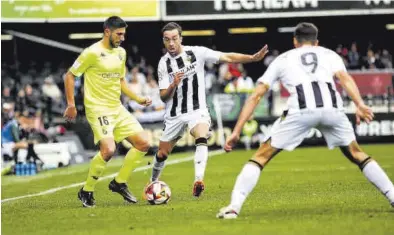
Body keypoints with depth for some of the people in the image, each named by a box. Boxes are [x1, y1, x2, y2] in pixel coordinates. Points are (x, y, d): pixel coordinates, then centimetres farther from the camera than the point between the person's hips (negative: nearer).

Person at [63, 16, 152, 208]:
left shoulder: (121, 53, 11)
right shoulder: (92, 53, -12)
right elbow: (70, 75, -6)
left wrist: (138, 99, 13)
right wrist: (71, 104, -10)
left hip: (117, 108, 8)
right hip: (98, 109, -8)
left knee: (143, 144, 2)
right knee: (108, 149, -25)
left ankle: (119, 183, 16)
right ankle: (86, 192, -6)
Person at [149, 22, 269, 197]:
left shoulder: (197, 52, -7)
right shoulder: (164, 63, -3)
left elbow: (227, 58, -10)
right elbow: (163, 97, -4)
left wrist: (253, 58, -21)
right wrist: (173, 85, -25)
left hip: (197, 110, -2)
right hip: (174, 115, 2)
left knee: (201, 138, -32)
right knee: (162, 153, 10)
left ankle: (198, 180, -44)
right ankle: (153, 182, 39)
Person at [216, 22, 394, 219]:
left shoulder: (282, 59, 31)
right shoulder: (329, 54, 31)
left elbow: (256, 96, 25)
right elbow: (345, 78, 8)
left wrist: (236, 131, 24)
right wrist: (360, 105, -6)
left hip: (300, 110, -1)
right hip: (332, 108, 1)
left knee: (262, 156, 11)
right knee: (356, 155, 24)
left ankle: (234, 207, -2)